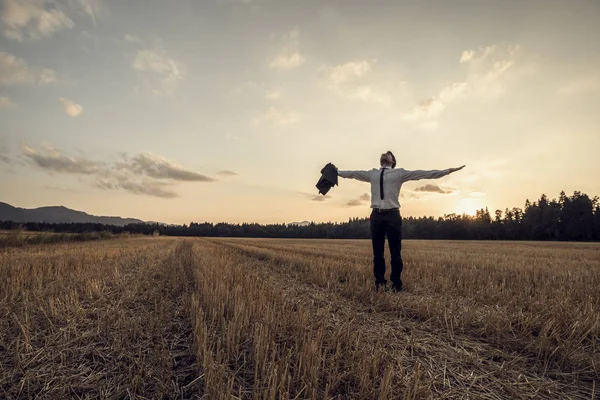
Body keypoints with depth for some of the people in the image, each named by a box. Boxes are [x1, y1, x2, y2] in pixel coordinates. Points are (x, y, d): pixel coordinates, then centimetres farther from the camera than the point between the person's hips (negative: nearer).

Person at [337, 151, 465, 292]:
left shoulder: (399, 173, 8)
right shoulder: (372, 174, 17)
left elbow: (424, 174, 4)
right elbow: (352, 173, 24)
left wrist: (448, 170, -1)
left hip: (392, 215, -2)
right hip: (376, 215, 3)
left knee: (395, 253, 3)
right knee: (377, 253, 8)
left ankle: (396, 284, 15)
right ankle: (379, 283, 20)